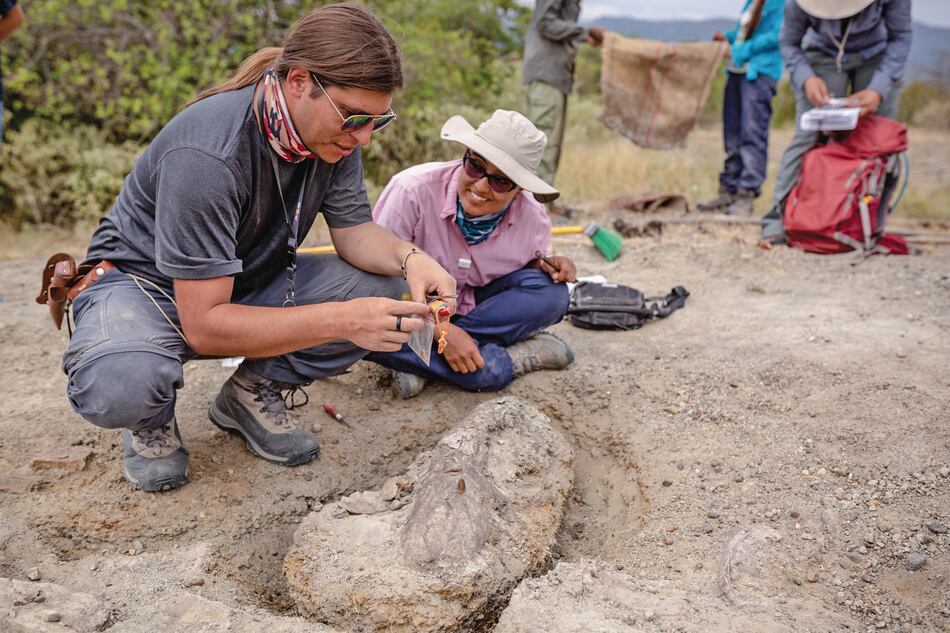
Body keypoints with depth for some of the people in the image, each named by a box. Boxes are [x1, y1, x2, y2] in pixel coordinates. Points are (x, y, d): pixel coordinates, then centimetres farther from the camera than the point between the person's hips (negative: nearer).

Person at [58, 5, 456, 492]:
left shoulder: (331, 131, -12)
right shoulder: (207, 154, -34)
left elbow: (355, 232, -3)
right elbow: (203, 325, -33)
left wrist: (408, 257, -27)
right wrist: (339, 320, -42)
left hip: (248, 280, 7)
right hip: (141, 281, -6)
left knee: (384, 290, -16)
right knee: (119, 385, -40)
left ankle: (253, 395, 2)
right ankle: (152, 420, -1)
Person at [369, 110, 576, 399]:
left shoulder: (532, 217, -14)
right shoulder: (413, 190, -27)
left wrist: (546, 267, -19)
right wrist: (442, 332, -31)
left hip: (475, 307, 3)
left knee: (550, 293, -23)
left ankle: (420, 364, -23)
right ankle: (513, 359, -26)